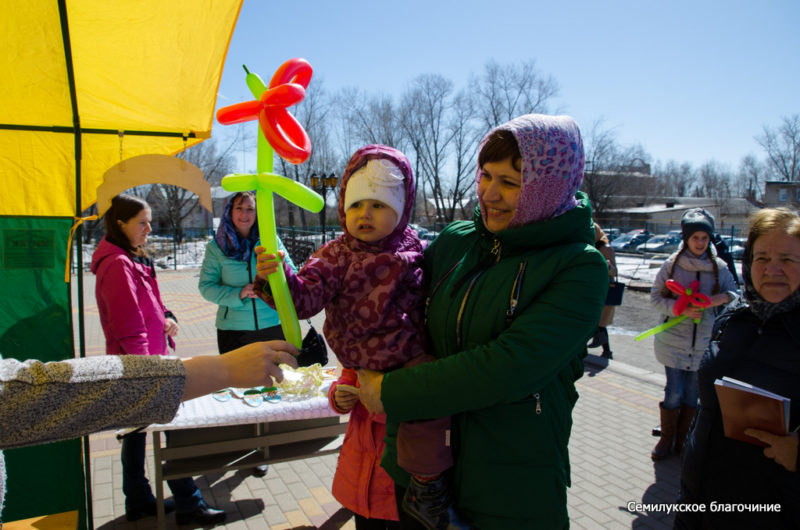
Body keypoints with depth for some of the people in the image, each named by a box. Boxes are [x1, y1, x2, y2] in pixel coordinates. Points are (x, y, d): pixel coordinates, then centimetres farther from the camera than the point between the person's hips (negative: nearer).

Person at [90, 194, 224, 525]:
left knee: (137, 429, 17)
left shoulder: (133, 260, 12)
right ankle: (189, 506, 8)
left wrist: (165, 318, 2)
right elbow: (128, 329, -22)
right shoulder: (119, 265, -19)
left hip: (140, 362, 10)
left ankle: (138, 502, 30)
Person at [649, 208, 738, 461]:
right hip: (673, 340, -2)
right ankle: (666, 439, 18)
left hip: (703, 342, 2)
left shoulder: (719, 267, 2)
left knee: (692, 393, 9)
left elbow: (735, 295, 8)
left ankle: (683, 440, 27)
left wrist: (724, 298, -16)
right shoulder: (672, 263, -3)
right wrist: (681, 309, -18)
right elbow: (655, 297, -1)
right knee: (674, 392, -1)